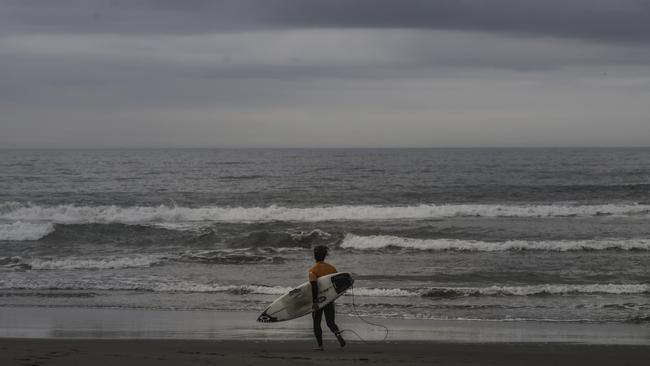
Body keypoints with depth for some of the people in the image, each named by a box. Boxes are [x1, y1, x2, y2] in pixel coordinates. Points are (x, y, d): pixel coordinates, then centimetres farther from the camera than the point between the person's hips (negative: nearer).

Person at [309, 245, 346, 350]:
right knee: (330, 322, 8)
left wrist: (314, 301, -23)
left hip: (318, 300, -3)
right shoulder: (331, 268, 3)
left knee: (316, 323, 11)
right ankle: (338, 335, -21)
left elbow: (314, 286, -22)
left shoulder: (313, 270, -11)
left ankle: (320, 345, 11)